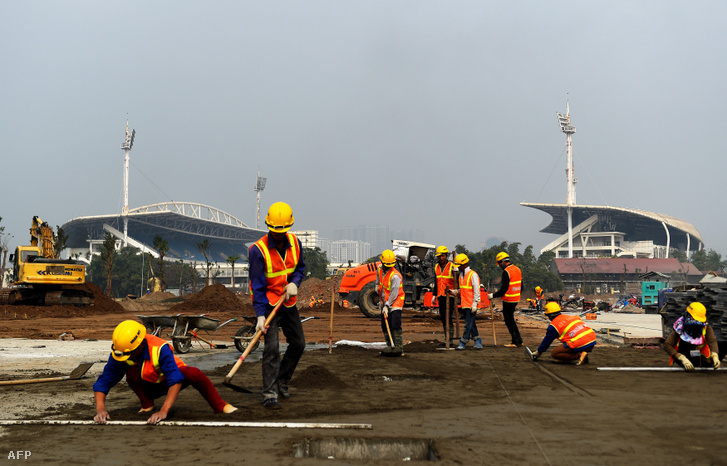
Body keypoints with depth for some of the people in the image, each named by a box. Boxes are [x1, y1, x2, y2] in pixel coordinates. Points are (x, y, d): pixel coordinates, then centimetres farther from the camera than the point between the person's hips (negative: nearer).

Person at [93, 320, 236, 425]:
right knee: (131, 373, -30)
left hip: (168, 380, -3)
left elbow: (176, 380, -46)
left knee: (194, 374, -34)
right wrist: (100, 408, -41)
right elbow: (103, 381, -24)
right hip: (148, 386, 3)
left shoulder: (160, 349, -38)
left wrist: (164, 411, -55)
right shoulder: (119, 354, -26)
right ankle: (147, 405, -6)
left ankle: (221, 406, -17)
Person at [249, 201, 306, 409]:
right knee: (271, 348, -14)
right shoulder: (258, 250, -20)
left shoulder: (295, 243, -3)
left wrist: (294, 283, -11)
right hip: (268, 303, -6)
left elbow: (300, 267, 12)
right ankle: (269, 394, -11)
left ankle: (281, 382, 28)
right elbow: (258, 285, -20)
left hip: (289, 302, 6)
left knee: (298, 343, 11)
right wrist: (260, 315, -25)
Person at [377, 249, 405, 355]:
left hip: (395, 303, -8)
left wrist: (387, 305, -23)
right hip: (384, 303, 8)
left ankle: (399, 347, -17)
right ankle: (390, 346, 16)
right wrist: (377, 285, 21)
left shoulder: (395, 276, -22)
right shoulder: (379, 269, 2)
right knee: (385, 327, 8)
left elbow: (394, 293, -23)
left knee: (395, 326, -17)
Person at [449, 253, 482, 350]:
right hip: (464, 304, 8)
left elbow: (476, 291, -12)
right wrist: (453, 292, 4)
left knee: (468, 325, -5)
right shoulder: (461, 275, 14)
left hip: (471, 305, -8)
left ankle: (462, 343, -3)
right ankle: (478, 343, 16)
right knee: (472, 325, 11)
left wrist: (474, 304, -16)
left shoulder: (473, 275, -10)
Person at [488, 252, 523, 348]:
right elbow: (521, 286, 16)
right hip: (516, 299, 9)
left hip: (508, 300, -9)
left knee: (509, 321, 0)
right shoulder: (517, 270, 11)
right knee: (511, 320, 17)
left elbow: (504, 289, -20)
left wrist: (493, 295, -12)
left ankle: (516, 342, 2)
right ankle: (519, 340, 19)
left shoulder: (506, 272, -17)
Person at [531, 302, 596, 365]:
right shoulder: (572, 317, 24)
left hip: (580, 344, -8)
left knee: (554, 353, 5)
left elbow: (546, 341, 14)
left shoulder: (553, 325, 4)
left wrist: (538, 352, 31)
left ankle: (578, 356, -9)